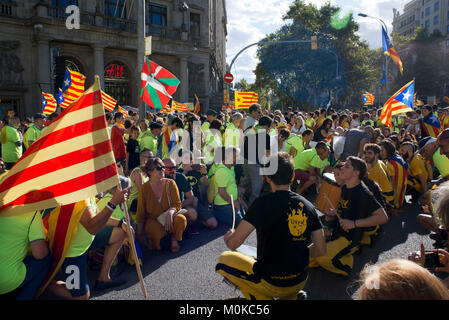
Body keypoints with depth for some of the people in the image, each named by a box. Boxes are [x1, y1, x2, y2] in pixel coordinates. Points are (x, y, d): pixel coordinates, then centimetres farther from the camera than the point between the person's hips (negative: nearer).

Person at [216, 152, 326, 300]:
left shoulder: (263, 203, -19)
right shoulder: (308, 206, -4)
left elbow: (233, 243, -18)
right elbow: (321, 250, 1)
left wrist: (229, 235, 5)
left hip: (271, 284, -6)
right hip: (300, 282, 6)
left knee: (224, 260, 14)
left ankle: (262, 297, 3)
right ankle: (295, 296, 16)